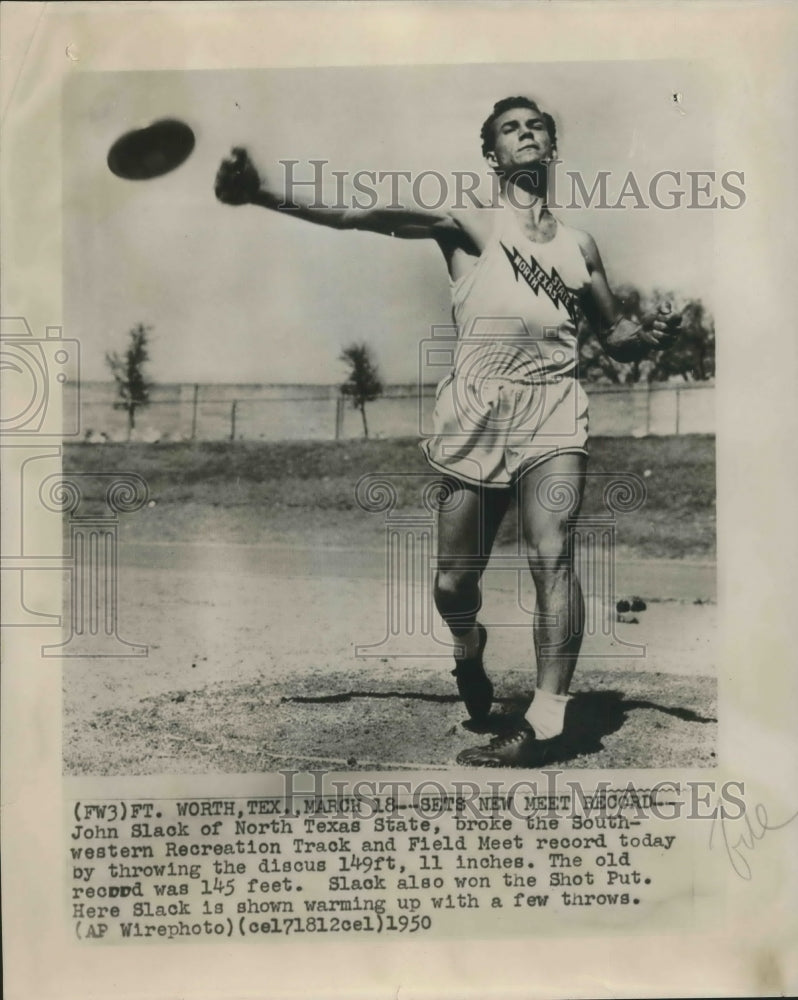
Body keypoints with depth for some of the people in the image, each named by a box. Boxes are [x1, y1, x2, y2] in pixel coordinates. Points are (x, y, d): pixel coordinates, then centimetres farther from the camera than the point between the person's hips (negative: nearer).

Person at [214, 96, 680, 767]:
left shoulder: (579, 245, 19)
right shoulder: (469, 222, 7)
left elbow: (613, 335, 26)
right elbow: (372, 216, -8)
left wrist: (650, 335, 2)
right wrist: (269, 195, -22)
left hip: (551, 409, 2)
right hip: (475, 411, -1)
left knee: (552, 554, -18)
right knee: (453, 580, 3)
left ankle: (546, 725, -14)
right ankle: (469, 648, 38)